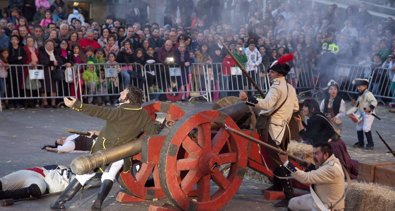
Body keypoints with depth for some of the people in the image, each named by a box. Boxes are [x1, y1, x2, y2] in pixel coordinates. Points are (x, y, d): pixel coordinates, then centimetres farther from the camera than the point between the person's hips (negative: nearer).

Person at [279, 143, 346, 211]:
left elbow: (306, 178, -33)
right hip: (318, 199, 9)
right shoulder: (326, 162, -1)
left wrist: (286, 163, -31)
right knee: (292, 203, 14)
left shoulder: (332, 168, -30)